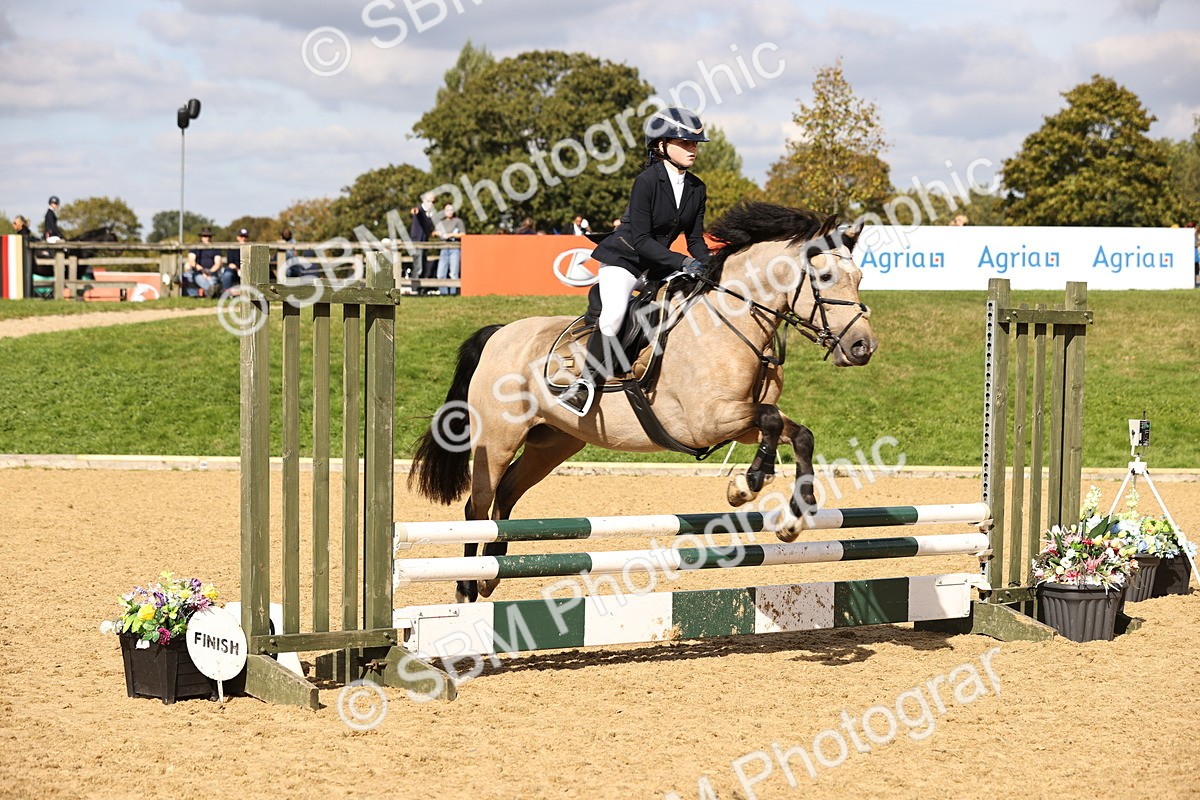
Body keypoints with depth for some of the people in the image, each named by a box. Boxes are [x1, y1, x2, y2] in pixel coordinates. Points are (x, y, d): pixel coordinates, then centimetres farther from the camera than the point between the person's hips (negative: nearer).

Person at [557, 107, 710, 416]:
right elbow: (640, 239, -23)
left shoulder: (696, 189, 2)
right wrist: (683, 262, -29)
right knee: (614, 313, -32)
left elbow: (696, 240, 7)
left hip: (659, 264, 7)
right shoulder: (647, 181, -19)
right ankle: (585, 382, -24)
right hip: (623, 259, -7)